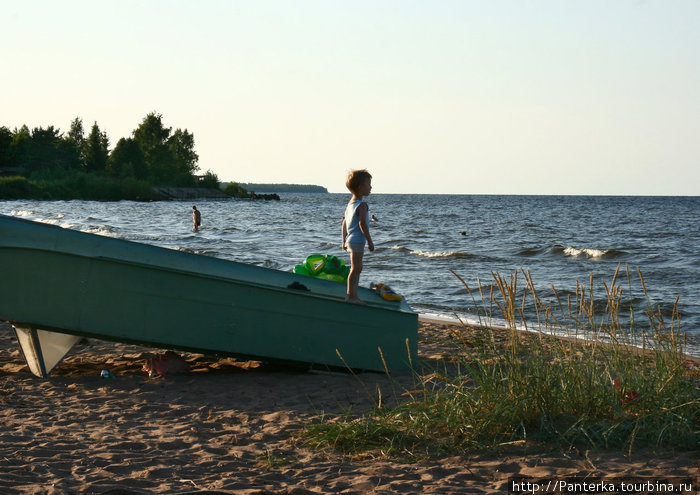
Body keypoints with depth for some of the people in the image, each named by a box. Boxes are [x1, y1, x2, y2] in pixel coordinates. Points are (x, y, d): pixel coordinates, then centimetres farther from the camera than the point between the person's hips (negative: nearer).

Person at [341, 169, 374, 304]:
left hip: (351, 240, 10)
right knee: (356, 269, -8)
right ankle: (351, 296, -9)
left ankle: (353, 295, 16)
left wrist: (344, 241, 24)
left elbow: (344, 223, 19)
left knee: (356, 269, 13)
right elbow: (362, 223, -22)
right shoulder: (362, 205, -14)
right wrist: (370, 241, -19)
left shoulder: (350, 204, 15)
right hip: (358, 241, -10)